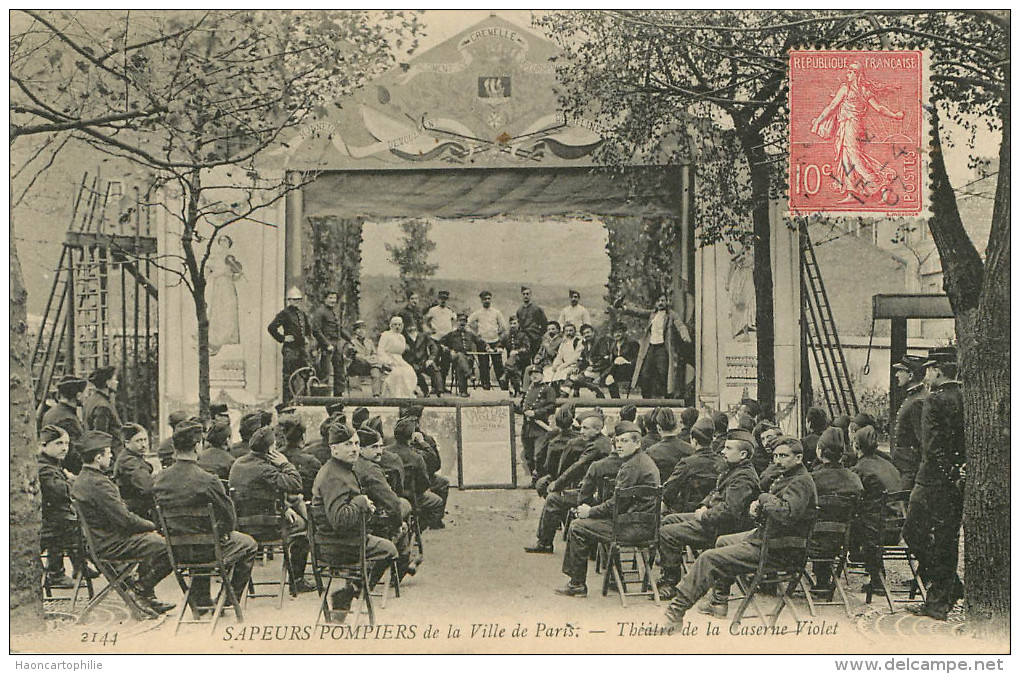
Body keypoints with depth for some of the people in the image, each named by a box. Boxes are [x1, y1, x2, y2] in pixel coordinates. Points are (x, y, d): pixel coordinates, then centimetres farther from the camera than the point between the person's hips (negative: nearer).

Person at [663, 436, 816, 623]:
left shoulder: (802, 483, -20)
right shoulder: (788, 478, 13)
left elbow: (786, 513, -36)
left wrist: (765, 499, -18)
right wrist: (755, 507, -3)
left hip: (775, 550, -11)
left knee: (709, 558, -12)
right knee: (722, 542, 32)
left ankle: (677, 610, -6)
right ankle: (719, 602, 31)